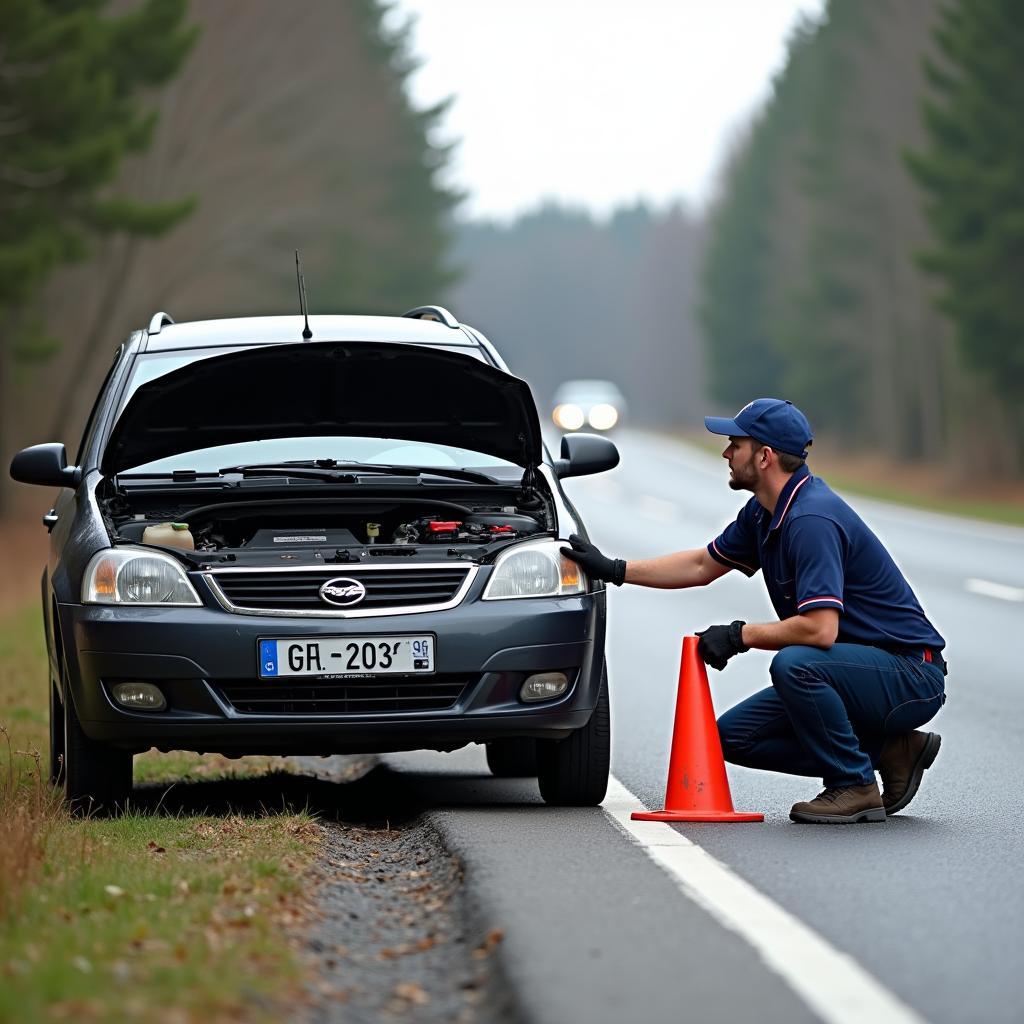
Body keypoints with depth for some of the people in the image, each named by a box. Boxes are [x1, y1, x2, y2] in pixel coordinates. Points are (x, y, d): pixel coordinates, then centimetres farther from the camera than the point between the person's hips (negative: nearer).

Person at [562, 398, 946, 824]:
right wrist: (614, 570, 20)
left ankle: (855, 787, -15)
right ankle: (889, 750, 8)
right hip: (861, 669, 10)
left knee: (793, 664, -35)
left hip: (911, 676, -10)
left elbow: (820, 629, -33)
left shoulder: (812, 520, -25)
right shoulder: (764, 513, 7)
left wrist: (738, 635, -18)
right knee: (735, 736, 6)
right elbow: (702, 566, 23)